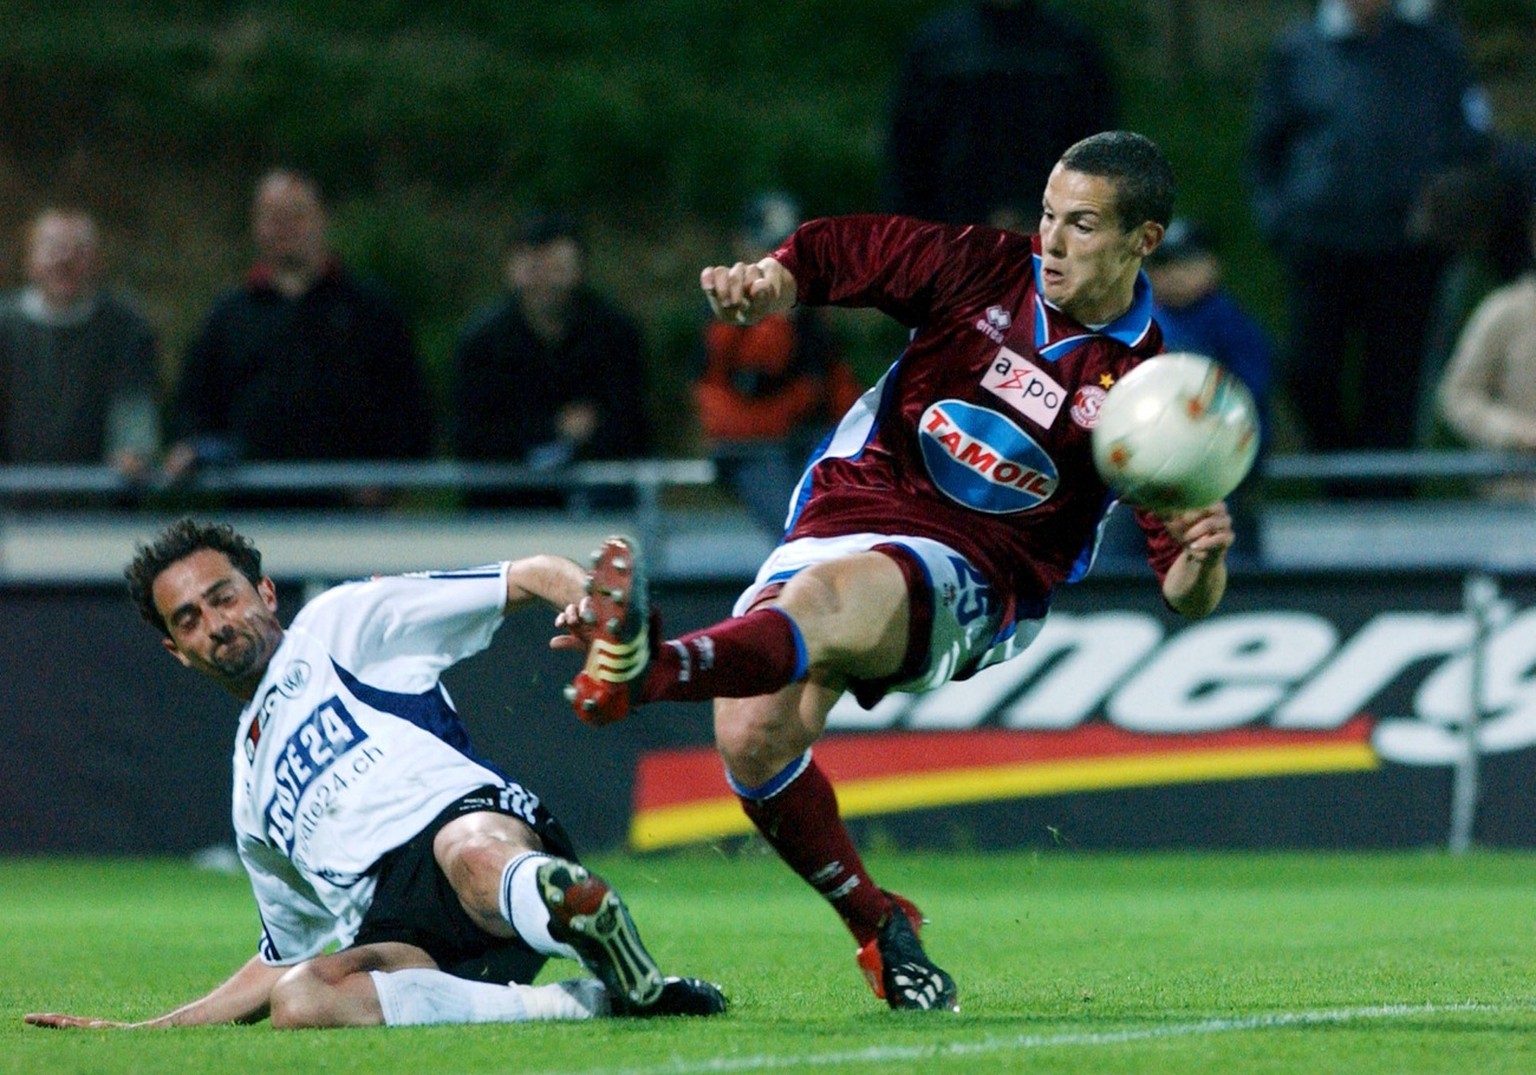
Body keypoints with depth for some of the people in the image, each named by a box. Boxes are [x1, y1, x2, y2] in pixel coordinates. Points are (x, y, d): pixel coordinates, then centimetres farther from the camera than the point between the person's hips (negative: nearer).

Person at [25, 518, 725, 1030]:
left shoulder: (338, 624, 21)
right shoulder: (251, 786, 38)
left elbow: (534, 578, 13)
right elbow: (283, 963, 44)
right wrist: (136, 1034, 38)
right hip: (392, 927, 5)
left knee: (473, 858, -44)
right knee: (298, 1000, -35)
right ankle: (585, 1004, -37)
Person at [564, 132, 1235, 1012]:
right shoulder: (985, 269, 2)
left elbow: (1187, 596, -6)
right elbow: (828, 254, 12)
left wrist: (1203, 556, -31)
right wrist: (767, 284, -11)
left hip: (966, 578, -4)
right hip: (843, 516, 4)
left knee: (819, 597, -38)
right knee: (751, 737, -20)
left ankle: (648, 669, -68)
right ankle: (878, 926, 2)